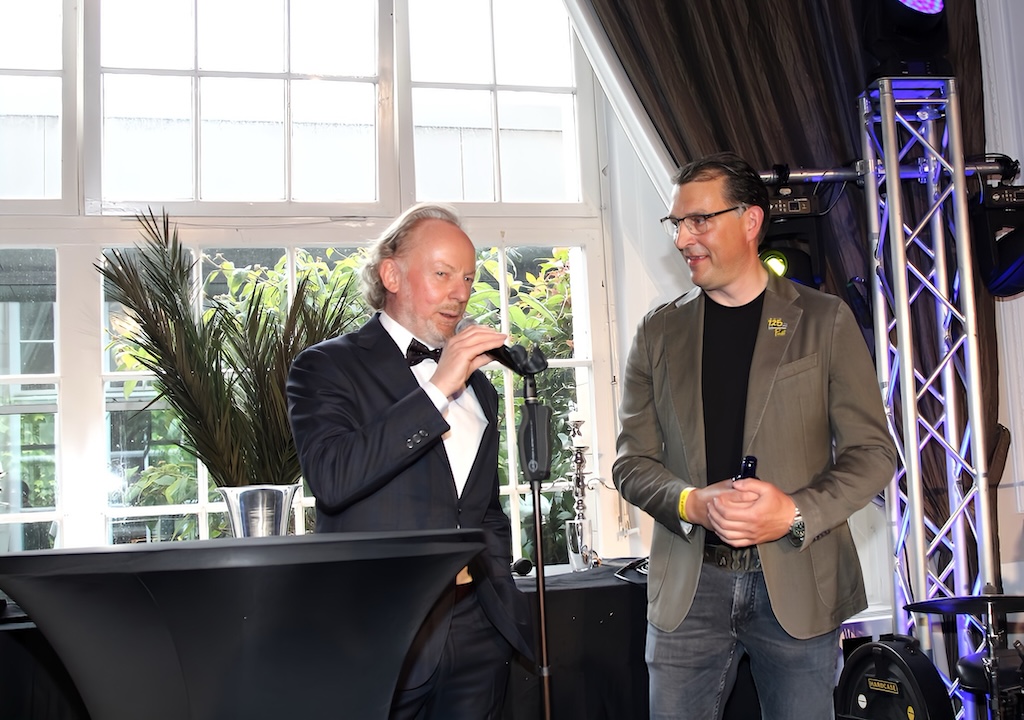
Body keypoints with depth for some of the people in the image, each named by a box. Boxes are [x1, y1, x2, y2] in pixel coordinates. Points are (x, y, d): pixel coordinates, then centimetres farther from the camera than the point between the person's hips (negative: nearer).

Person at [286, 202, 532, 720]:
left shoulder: (476, 384, 17)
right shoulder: (326, 366, -2)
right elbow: (331, 478, -20)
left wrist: (504, 599, 13)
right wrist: (437, 390, -18)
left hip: (477, 634, 6)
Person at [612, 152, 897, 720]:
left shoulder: (825, 320, 2)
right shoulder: (658, 332, 8)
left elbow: (873, 453, 0)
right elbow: (631, 461, 6)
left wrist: (794, 513, -17)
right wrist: (693, 504, -14)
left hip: (797, 584, -1)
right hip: (688, 586, 2)